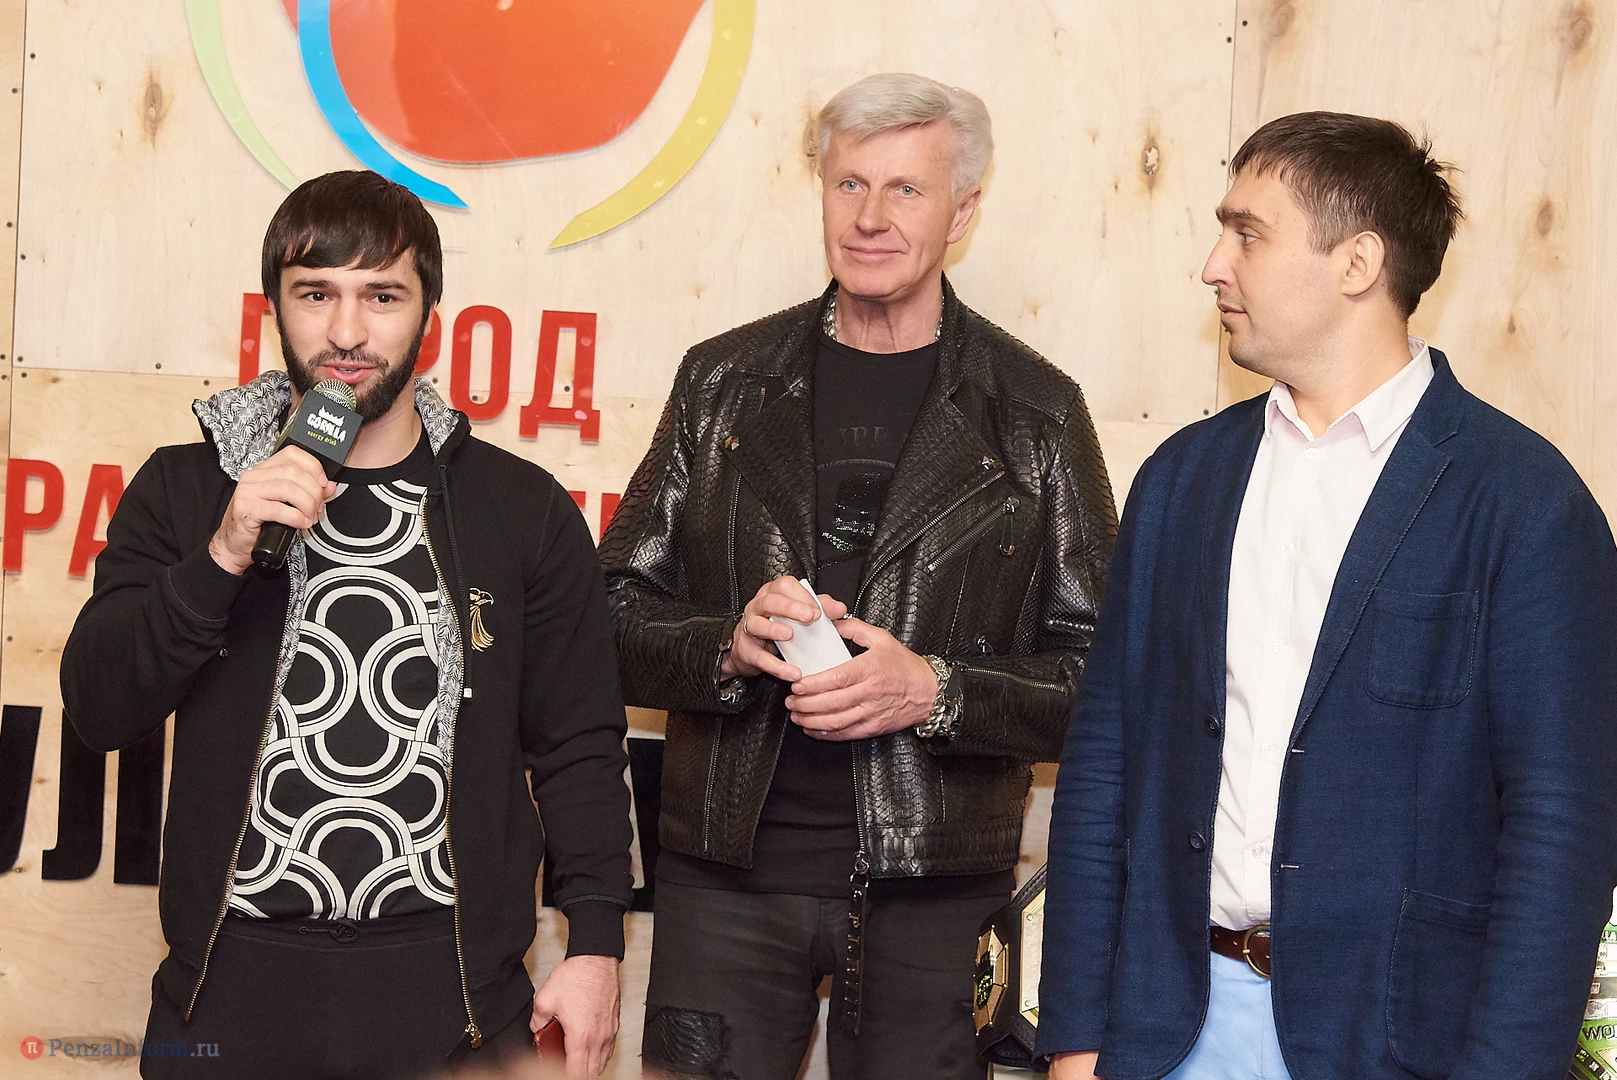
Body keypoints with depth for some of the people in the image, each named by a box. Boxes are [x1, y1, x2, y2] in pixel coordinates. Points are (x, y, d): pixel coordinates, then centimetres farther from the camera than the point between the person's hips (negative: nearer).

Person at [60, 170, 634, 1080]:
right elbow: (100, 709, -3)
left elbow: (579, 748, 5)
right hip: (235, 980, 1)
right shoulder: (185, 490, 5)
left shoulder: (525, 510, 4)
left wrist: (596, 944, -2)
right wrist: (222, 558, -16)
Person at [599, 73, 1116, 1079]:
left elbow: (1098, 676, 0)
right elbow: (617, 615, 8)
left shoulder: (1037, 412, 1)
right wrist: (728, 646, -12)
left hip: (930, 883, -1)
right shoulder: (725, 381, 7)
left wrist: (937, 690, -16)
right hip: (728, 867, 2)